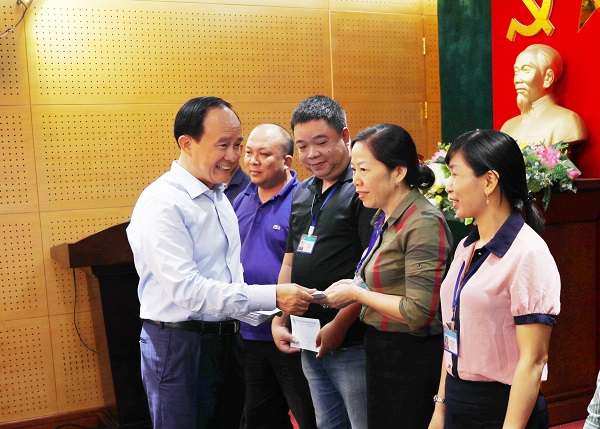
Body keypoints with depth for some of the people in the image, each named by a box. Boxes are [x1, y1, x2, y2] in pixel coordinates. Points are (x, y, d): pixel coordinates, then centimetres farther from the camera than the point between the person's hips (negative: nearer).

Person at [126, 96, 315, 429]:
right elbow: (186, 289, -26)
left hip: (227, 339, 8)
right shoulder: (162, 203, -17)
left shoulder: (219, 197, 12)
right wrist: (272, 298, -28)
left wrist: (263, 313, 6)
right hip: (179, 347, -8)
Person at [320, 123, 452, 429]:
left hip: (410, 359, -9)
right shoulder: (386, 218, 9)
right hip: (381, 353, 9)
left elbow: (418, 312, -23)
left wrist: (356, 293, -14)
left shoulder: (423, 223, -18)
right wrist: (355, 288, 3)